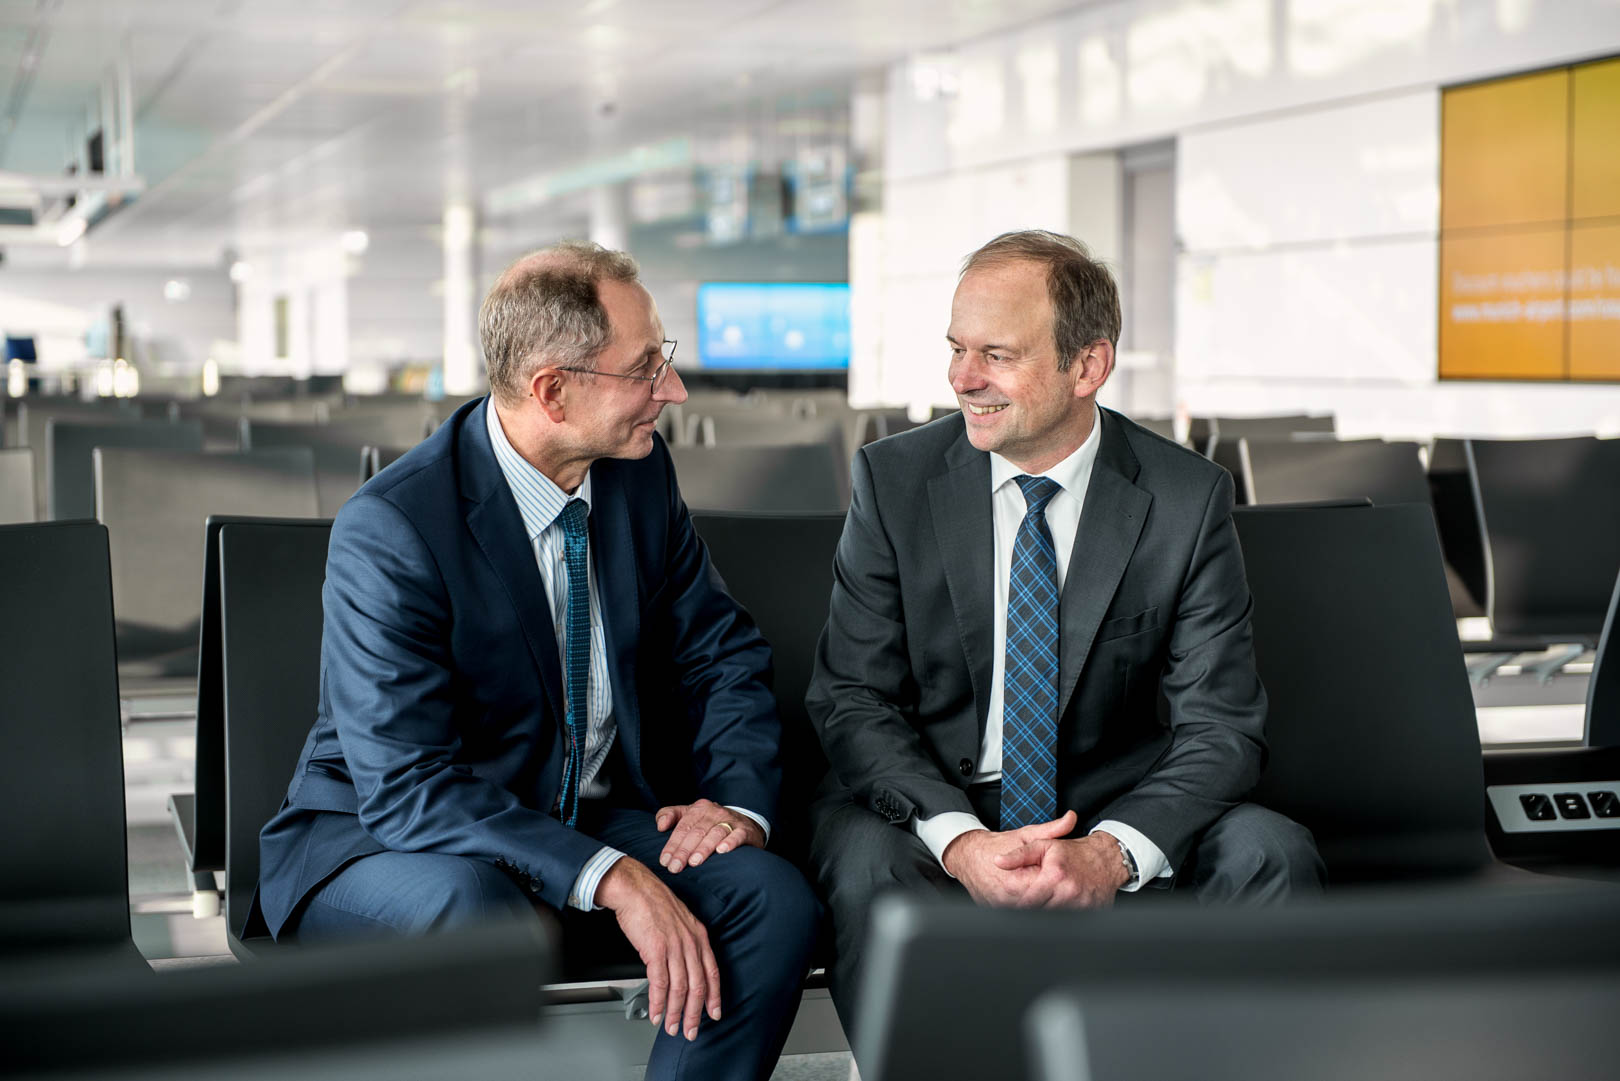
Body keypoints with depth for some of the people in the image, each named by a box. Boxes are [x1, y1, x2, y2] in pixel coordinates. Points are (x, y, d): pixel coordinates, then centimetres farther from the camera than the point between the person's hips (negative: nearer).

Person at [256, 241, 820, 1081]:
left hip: (589, 819, 6)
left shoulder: (639, 473, -2)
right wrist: (611, 879, -36)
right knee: (487, 923, -39)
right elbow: (406, 787, -27)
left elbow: (722, 653, 10)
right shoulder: (389, 530, -22)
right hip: (380, 834, -6)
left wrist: (739, 797, -11)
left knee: (774, 900, -20)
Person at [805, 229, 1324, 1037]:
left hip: (1113, 813, 1)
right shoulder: (894, 479, -4)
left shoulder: (1188, 500, -5)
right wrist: (957, 841, -26)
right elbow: (853, 699, -8)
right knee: (863, 860, -33)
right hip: (935, 809, -1)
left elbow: (1220, 724, -8)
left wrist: (1113, 851, -27)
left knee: (1270, 853, -25)